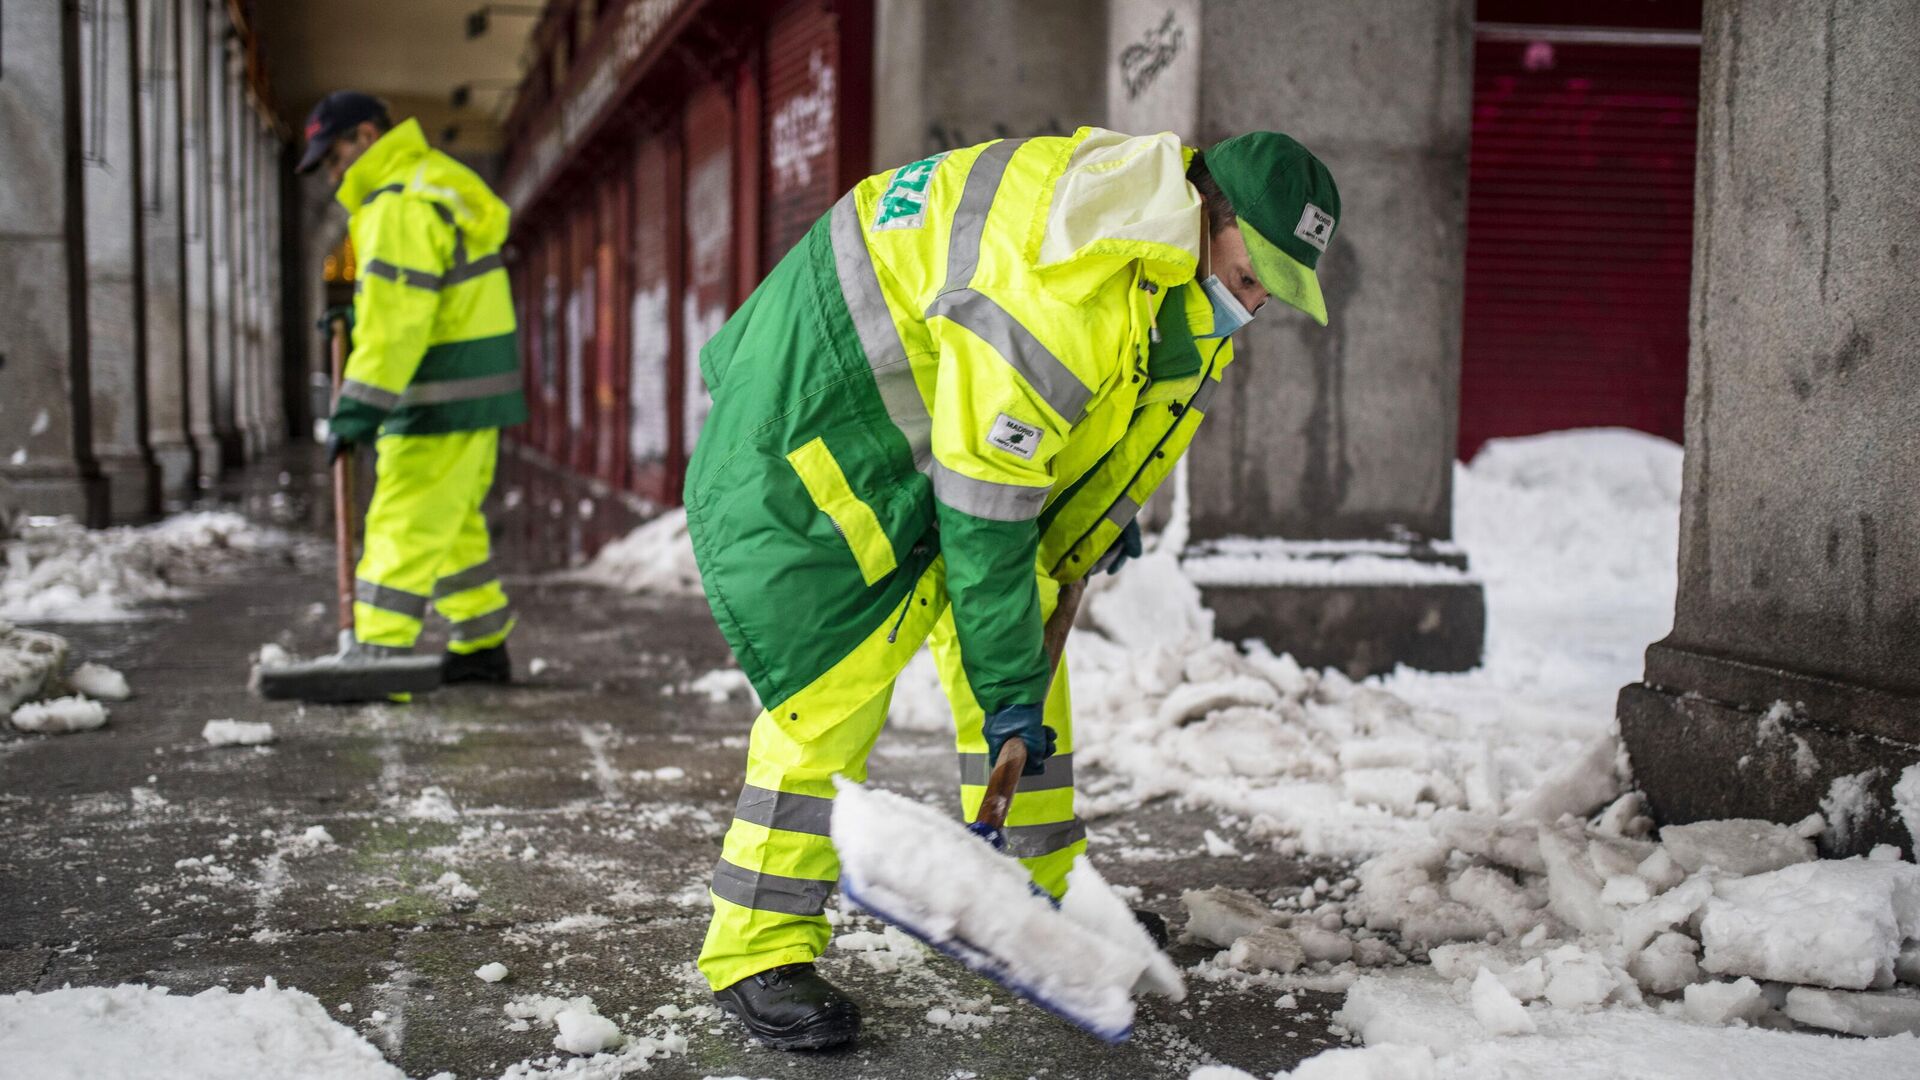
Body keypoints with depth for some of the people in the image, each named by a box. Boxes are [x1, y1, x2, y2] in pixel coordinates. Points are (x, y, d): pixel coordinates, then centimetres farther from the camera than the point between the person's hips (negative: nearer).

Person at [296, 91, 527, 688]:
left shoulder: (401, 208, -17)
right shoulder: (442, 179, 15)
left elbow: (394, 328, -23)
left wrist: (355, 412, -22)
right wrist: (357, 312, 17)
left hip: (443, 400, -10)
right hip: (478, 392, 10)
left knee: (403, 530, -10)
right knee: (452, 523, 19)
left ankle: (378, 661, -12)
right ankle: (482, 649, 26)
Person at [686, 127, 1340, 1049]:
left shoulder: (1180, 258, -4)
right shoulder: (1056, 292, -35)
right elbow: (983, 511, -31)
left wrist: (1109, 508, 15)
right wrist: (1007, 684, -24)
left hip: (954, 404, 10)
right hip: (817, 413, -10)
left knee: (1022, 639, 8)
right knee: (839, 674, -17)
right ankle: (761, 951, -8)